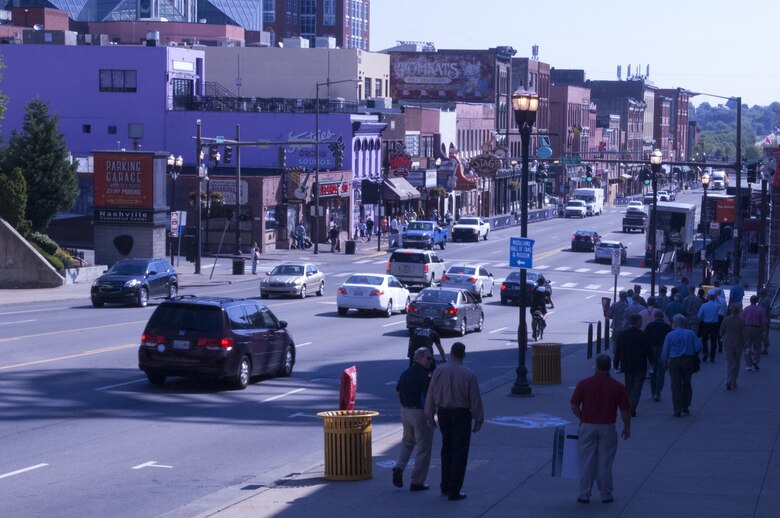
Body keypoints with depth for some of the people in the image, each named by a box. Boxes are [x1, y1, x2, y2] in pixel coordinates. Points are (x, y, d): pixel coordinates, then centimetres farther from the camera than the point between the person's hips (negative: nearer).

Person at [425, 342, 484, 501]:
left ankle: (445, 486, 30)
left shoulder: (438, 372, -5)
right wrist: (478, 420, 0)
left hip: (443, 414, 4)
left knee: (446, 449, 22)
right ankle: (454, 491, 5)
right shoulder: (468, 374, -13)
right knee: (460, 453, 5)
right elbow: (475, 400, -10)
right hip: (462, 415, -3)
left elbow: (431, 396, 0)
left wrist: (430, 416, 11)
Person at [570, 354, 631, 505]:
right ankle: (606, 494, 12)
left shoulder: (583, 384, -6)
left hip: (588, 426, 0)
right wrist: (627, 427, 12)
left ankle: (584, 494, 9)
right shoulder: (618, 386, -6)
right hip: (608, 428, 0)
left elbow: (574, 406, -3)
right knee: (605, 462, 7)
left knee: (586, 462, 7)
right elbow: (625, 409, -2)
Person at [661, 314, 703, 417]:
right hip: (688, 361, 2)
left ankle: (677, 410, -2)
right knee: (687, 384, 15)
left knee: (676, 386, 2)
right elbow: (699, 347, -5)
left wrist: (666, 362, 12)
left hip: (674, 362, -2)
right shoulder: (690, 333, -1)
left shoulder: (670, 335, -4)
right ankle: (686, 408, 15)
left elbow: (664, 352, -3)